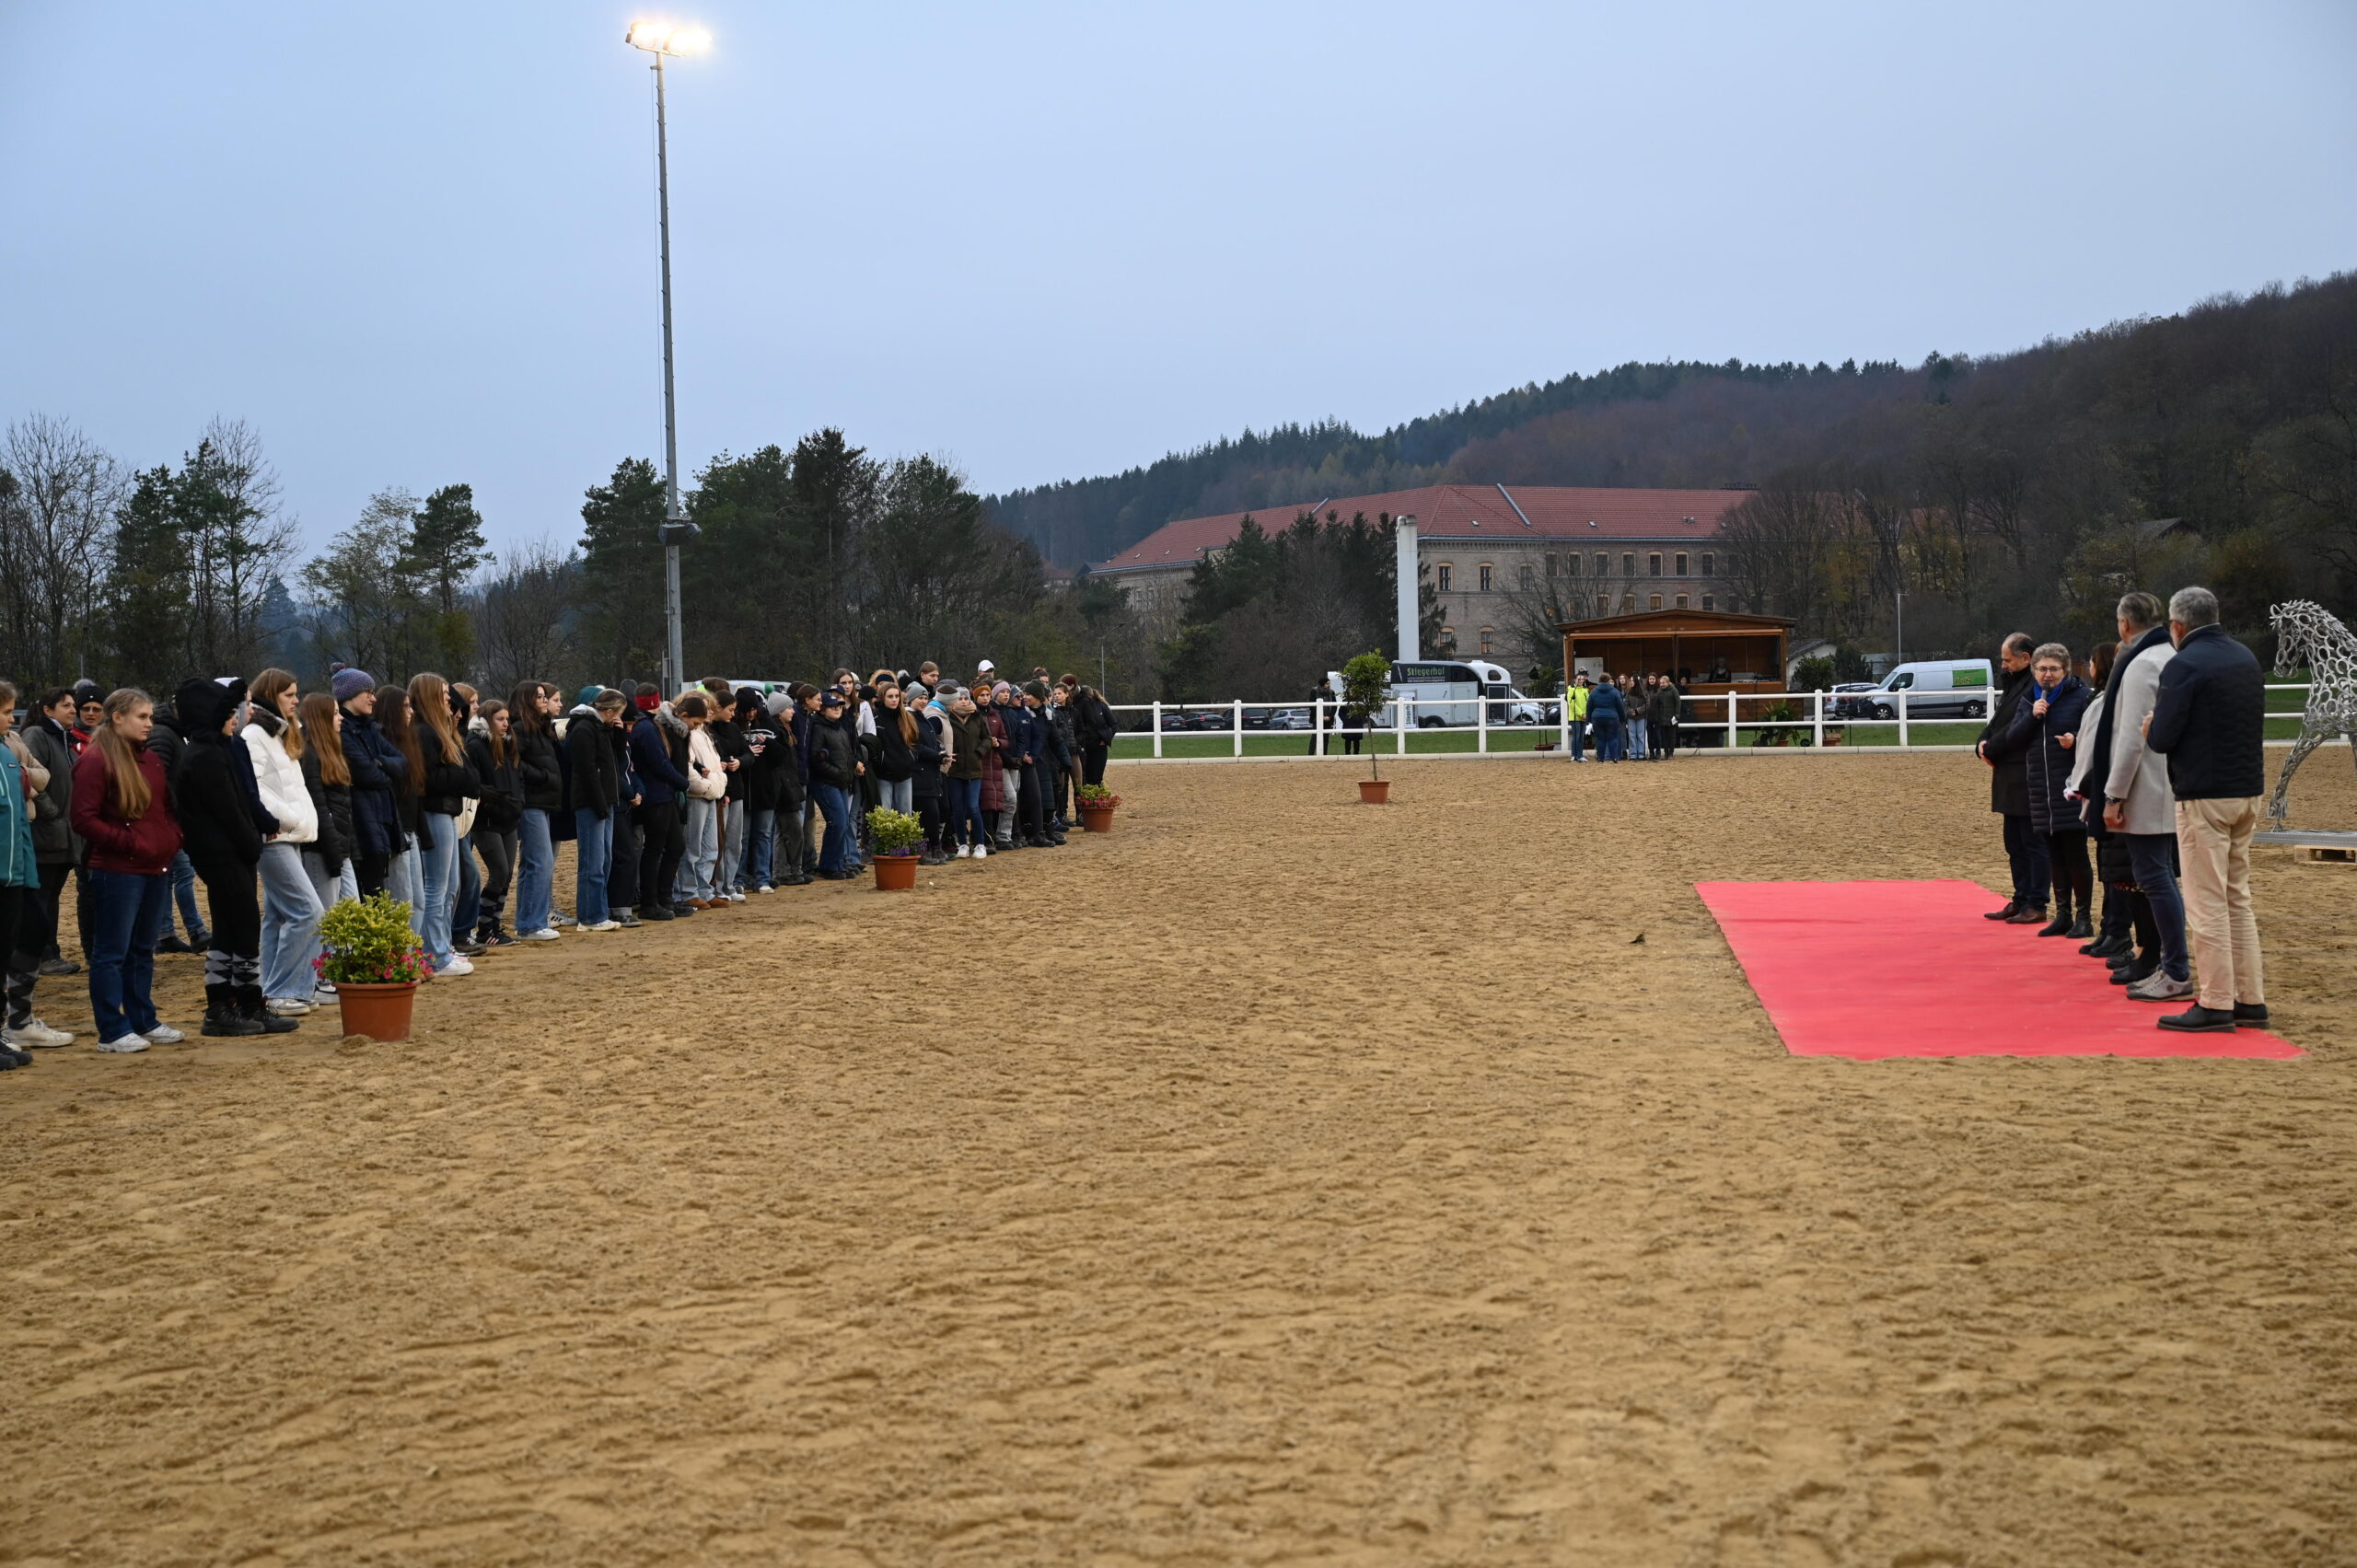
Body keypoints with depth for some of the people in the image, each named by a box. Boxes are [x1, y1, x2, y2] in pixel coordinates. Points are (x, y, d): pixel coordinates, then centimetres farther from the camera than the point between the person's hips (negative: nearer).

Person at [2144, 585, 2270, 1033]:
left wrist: (2151, 728, 7)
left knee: (2207, 903, -5)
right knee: (2238, 898, 14)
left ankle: (2216, 1005, -5)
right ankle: (2250, 1000, 16)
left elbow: (2160, 738, -17)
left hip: (2204, 798, -8)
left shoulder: (2184, 666, -13)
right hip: (2248, 792, 8)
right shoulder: (2246, 659, 13)